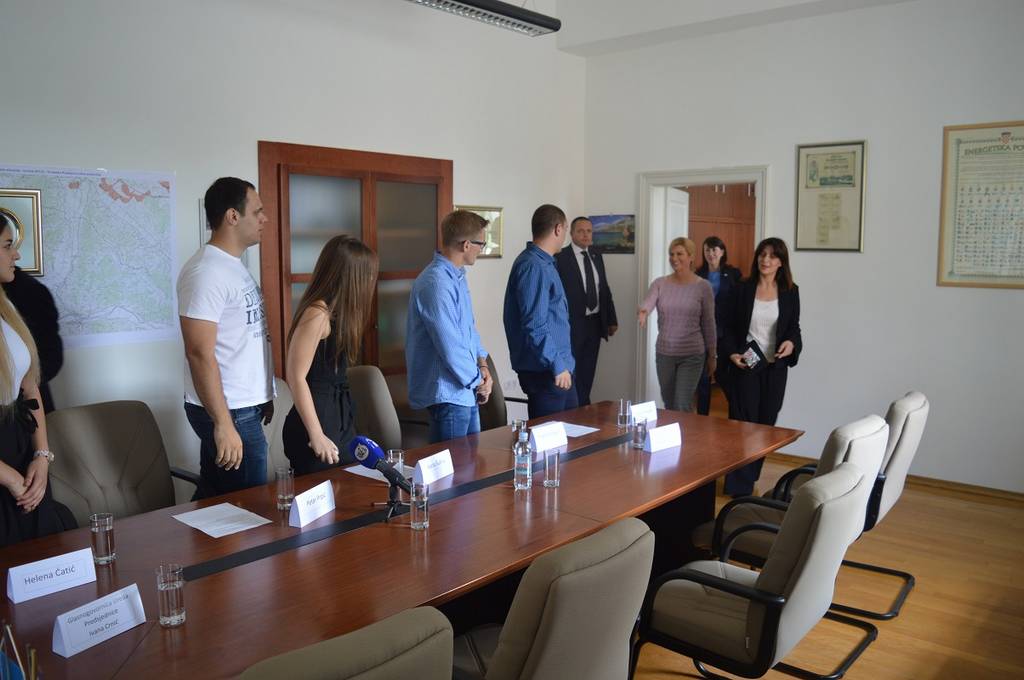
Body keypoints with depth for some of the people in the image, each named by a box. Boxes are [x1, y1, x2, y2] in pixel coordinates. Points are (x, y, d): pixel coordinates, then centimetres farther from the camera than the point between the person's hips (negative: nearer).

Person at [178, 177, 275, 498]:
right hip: (228, 413, -9)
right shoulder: (206, 272, -17)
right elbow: (200, 354, -22)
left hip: (245, 405, 9)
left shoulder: (234, 265, 13)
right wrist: (224, 424, -23)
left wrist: (263, 395, 19)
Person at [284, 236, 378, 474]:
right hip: (319, 416, -9)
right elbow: (296, 376, -19)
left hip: (340, 417, 9)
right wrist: (316, 436, -19)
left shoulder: (336, 311, 10)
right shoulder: (318, 314, -17)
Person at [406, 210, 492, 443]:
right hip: (448, 394, -10)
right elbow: (450, 347, -24)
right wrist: (479, 381, -10)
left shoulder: (457, 276, 11)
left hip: (467, 392, 10)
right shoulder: (436, 283, -22)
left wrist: (482, 363, 4)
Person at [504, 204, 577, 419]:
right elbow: (535, 325, -24)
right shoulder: (534, 267, -18)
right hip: (544, 371, -10)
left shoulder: (543, 263, 14)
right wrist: (557, 365, -22)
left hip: (558, 368, 10)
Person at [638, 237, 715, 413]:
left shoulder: (703, 286, -4)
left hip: (692, 355, -3)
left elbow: (709, 324, 1)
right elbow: (647, 305, -16)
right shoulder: (660, 283, 1)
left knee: (683, 405, -8)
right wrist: (642, 312, -40)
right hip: (663, 353, 3)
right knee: (669, 405, 14)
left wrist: (712, 355, 5)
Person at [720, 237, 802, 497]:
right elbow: (729, 327, 3)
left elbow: (794, 327, 9)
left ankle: (750, 476, 25)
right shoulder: (743, 289, 0)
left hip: (775, 367, 2)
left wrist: (792, 343, -13)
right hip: (745, 365, -2)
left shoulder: (790, 292, 3)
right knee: (743, 422, -2)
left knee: (766, 422, 9)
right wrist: (732, 353, -12)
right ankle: (739, 487, 2)